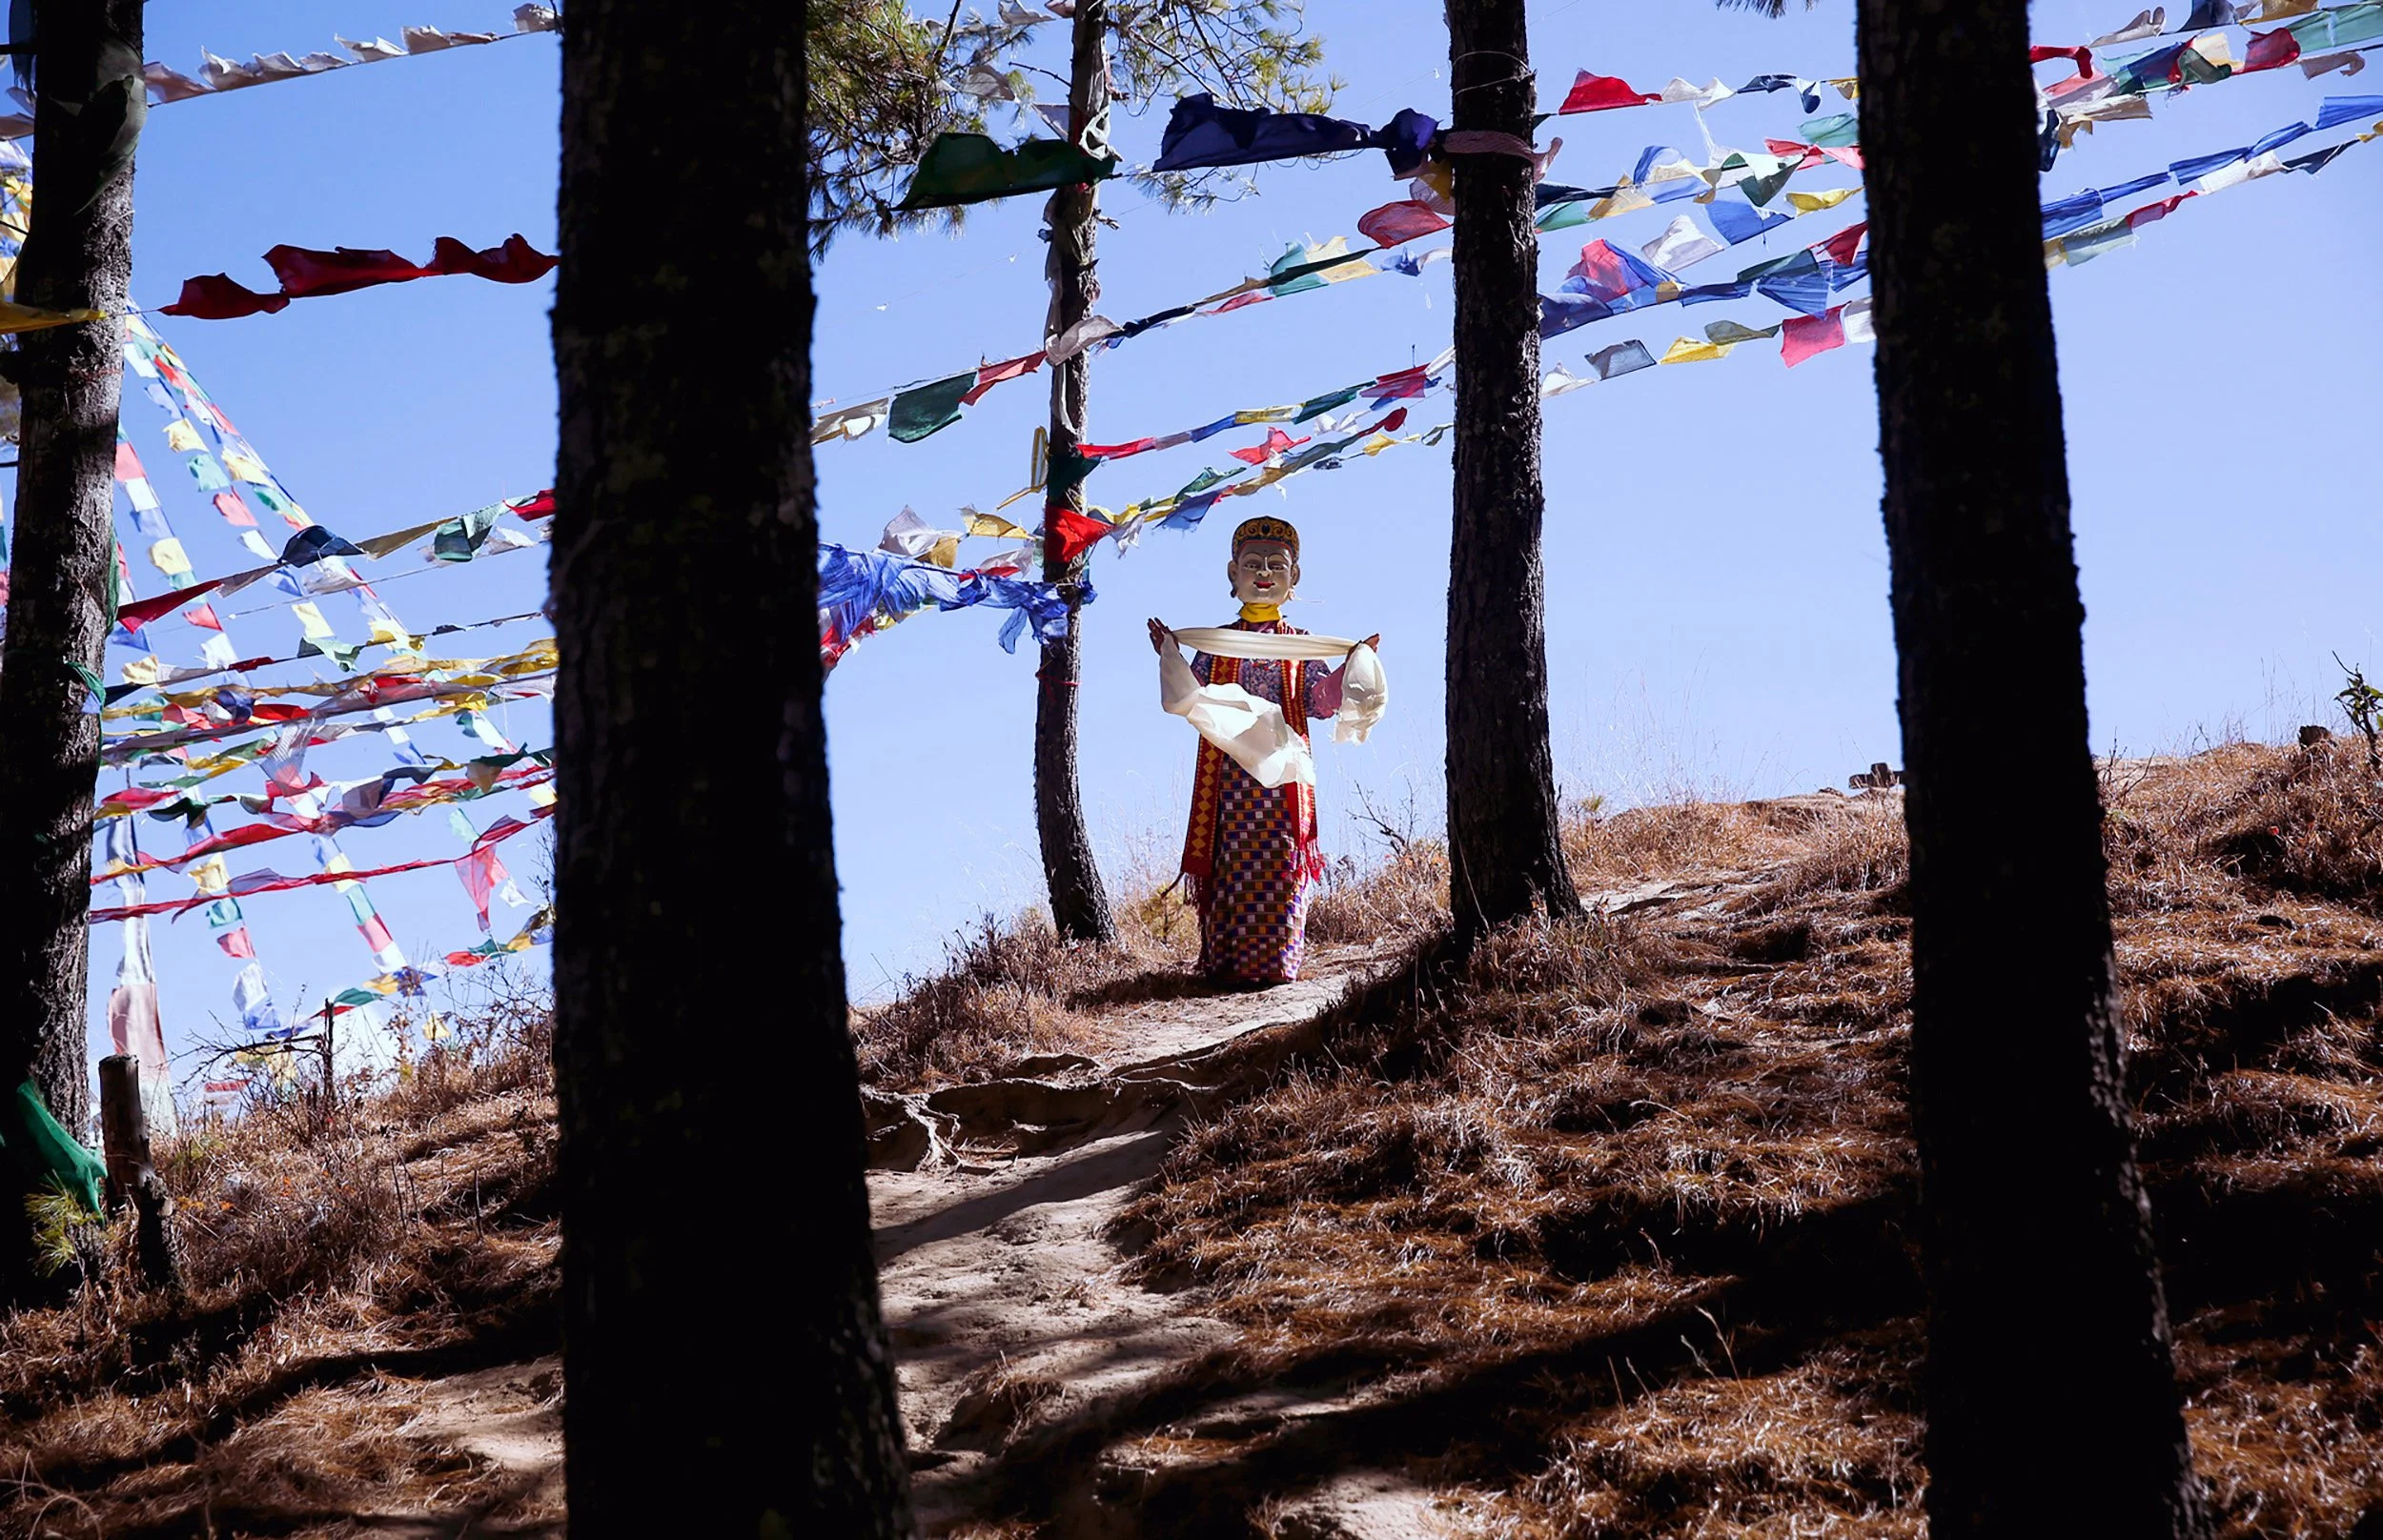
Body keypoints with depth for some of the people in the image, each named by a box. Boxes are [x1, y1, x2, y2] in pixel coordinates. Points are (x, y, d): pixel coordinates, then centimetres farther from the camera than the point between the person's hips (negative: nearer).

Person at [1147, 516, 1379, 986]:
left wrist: (1350, 669, -6)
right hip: (1228, 773, 1)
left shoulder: (1303, 647, 11)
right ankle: (1225, 961, -1)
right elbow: (1190, 697, 8)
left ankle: (1274, 962, -3)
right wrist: (1169, 656, -3)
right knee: (1229, 864, -4)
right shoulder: (1216, 642, 13)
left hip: (1281, 771, 0)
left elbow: (1320, 703, 5)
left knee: (1279, 867, -6)